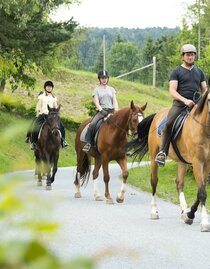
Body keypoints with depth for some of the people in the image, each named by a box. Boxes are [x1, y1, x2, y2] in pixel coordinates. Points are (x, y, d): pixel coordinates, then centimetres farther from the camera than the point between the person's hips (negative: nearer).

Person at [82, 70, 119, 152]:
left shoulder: (112, 89, 18)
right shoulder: (96, 90, 9)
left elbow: (115, 102, 11)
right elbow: (96, 103, -2)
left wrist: (116, 111, -8)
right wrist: (102, 111, -20)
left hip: (111, 110, 3)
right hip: (101, 111, -3)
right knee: (92, 124, -29)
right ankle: (88, 143, -29)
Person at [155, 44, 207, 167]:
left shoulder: (199, 72, 21)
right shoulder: (176, 72, 8)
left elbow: (204, 90, 22)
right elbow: (172, 91, -3)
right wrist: (185, 100, -19)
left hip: (196, 104, 4)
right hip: (180, 104, -4)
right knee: (169, 123, -27)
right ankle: (162, 152, -26)